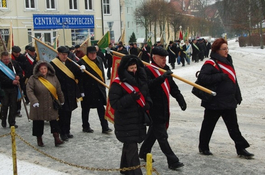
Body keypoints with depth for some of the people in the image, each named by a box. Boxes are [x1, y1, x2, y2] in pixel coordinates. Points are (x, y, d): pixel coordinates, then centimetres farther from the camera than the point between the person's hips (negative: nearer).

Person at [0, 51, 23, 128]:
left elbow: (20, 71, 10)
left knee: (13, 105, 4)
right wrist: (12, 81, -27)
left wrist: (18, 76, -13)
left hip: (14, 87, 3)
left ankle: (12, 122, 12)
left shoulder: (14, 63, 4)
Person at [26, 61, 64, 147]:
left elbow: (59, 90, 10)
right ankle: (39, 140, 23)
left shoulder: (53, 77, 2)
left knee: (54, 121, 0)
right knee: (38, 122, 8)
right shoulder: (33, 78, -8)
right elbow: (29, 91, -15)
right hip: (39, 106, -2)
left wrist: (61, 100, 16)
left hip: (52, 106, 2)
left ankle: (56, 139, 4)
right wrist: (34, 101, -27)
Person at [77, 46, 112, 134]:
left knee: (101, 108, 3)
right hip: (87, 89, -4)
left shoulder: (99, 60, 6)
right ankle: (85, 127, 25)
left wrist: (103, 86, 13)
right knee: (86, 108, 10)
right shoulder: (82, 62, -11)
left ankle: (105, 128, 6)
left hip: (99, 88, 4)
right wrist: (81, 90, -14)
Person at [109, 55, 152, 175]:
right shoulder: (118, 84, -16)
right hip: (125, 122, -7)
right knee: (132, 148, -7)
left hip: (138, 120, 7)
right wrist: (130, 98, -30)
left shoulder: (140, 80, 5)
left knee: (129, 145, 21)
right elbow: (114, 103, -20)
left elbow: (146, 95, 18)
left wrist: (147, 104, -4)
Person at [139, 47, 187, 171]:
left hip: (163, 108, 9)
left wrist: (180, 99, 9)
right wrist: (162, 77, -40)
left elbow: (173, 87, 17)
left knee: (154, 131, 20)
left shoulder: (166, 69, 13)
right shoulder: (147, 70, -13)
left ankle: (144, 152, 37)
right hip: (154, 108, -9)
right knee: (162, 136, -6)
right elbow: (148, 85, -30)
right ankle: (172, 161, -4)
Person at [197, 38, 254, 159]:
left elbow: (233, 80, 19)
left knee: (234, 126, 11)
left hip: (229, 101, 7)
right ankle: (203, 147, 23)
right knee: (208, 126, 8)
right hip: (214, 102, -7)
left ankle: (241, 149, 17)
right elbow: (202, 78, -25)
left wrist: (238, 96, 18)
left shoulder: (228, 61, 13)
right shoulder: (211, 63, -13)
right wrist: (220, 76, -24)